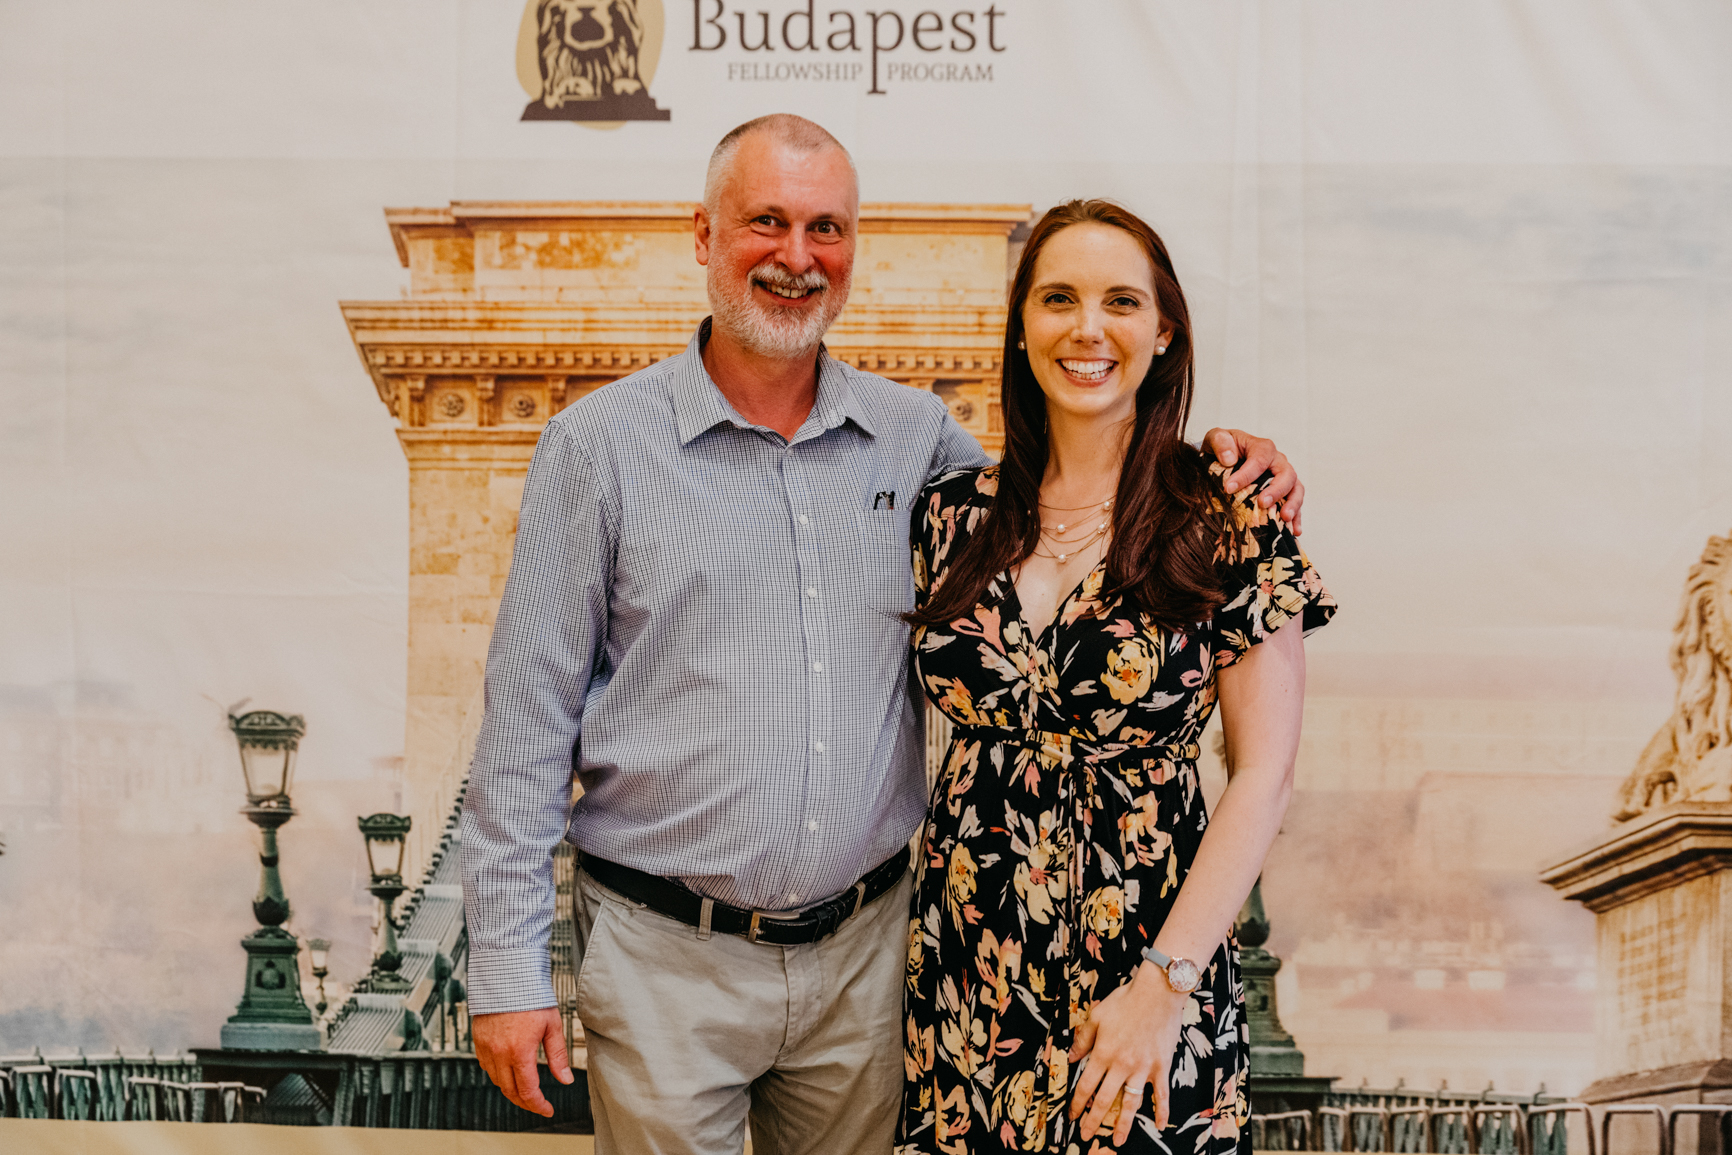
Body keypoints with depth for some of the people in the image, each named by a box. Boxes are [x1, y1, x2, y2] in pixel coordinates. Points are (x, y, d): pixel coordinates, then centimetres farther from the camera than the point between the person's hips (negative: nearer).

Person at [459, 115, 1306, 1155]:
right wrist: (508, 968, -7)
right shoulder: (603, 446, -4)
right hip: (666, 956, -3)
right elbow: (529, 720, -3)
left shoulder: (916, 436, 6)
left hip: (865, 952, 3)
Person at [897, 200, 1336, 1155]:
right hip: (964, 977, 3)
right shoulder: (953, 514, 3)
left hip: (1148, 981, -3)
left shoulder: (1224, 522, -6)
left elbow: (1262, 774, -8)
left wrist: (1166, 982, -14)